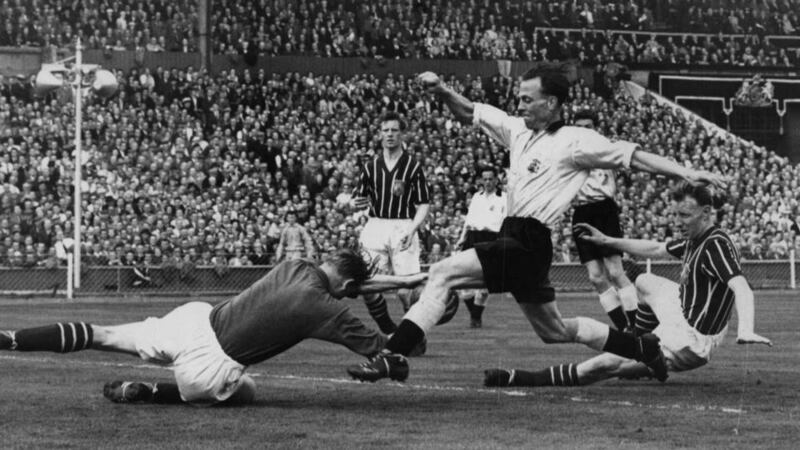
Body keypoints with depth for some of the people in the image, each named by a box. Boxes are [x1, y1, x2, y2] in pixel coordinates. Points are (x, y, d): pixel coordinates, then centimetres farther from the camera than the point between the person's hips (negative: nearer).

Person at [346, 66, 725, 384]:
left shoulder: (575, 141, -6)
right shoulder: (518, 130, 14)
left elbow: (632, 156, -8)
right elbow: (469, 112, 20)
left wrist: (685, 172, -15)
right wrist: (441, 90, 2)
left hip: (529, 244, -9)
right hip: (512, 239, 9)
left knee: (442, 273, -19)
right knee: (555, 331, 21)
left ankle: (393, 356, -23)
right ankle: (642, 347, 32)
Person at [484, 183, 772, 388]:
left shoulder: (716, 244, -22)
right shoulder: (694, 239, 8)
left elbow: (742, 288, -34)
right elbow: (655, 249, 23)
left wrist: (746, 331, -50)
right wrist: (607, 241, 22)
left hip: (691, 341, -10)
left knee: (607, 364, -9)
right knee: (644, 283, 31)